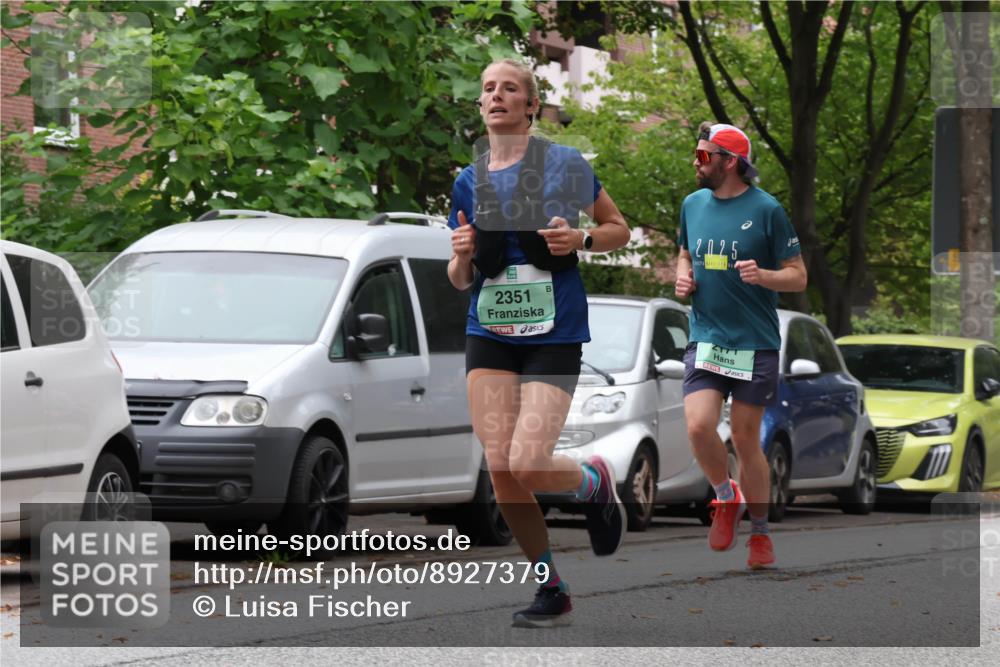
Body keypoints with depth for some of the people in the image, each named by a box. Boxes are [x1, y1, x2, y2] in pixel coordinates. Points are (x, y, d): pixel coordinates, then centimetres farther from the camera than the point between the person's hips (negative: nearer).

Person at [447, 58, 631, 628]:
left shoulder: (565, 164, -2)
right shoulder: (470, 181, 9)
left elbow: (620, 230, 8)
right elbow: (460, 280, 15)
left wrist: (580, 239, -13)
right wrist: (461, 255, -8)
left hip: (554, 334, -4)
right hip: (489, 334, 4)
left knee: (527, 464, -17)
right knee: (500, 468, -7)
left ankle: (597, 482, 18)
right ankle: (552, 591, 9)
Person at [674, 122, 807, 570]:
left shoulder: (766, 210, -7)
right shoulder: (693, 204, 8)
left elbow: (798, 278, -4)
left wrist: (761, 274, -23)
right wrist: (683, 277, 3)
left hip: (755, 344, -3)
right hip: (705, 341, 3)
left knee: (746, 440, 2)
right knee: (698, 427, -16)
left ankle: (760, 534, 20)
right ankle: (726, 498, 12)